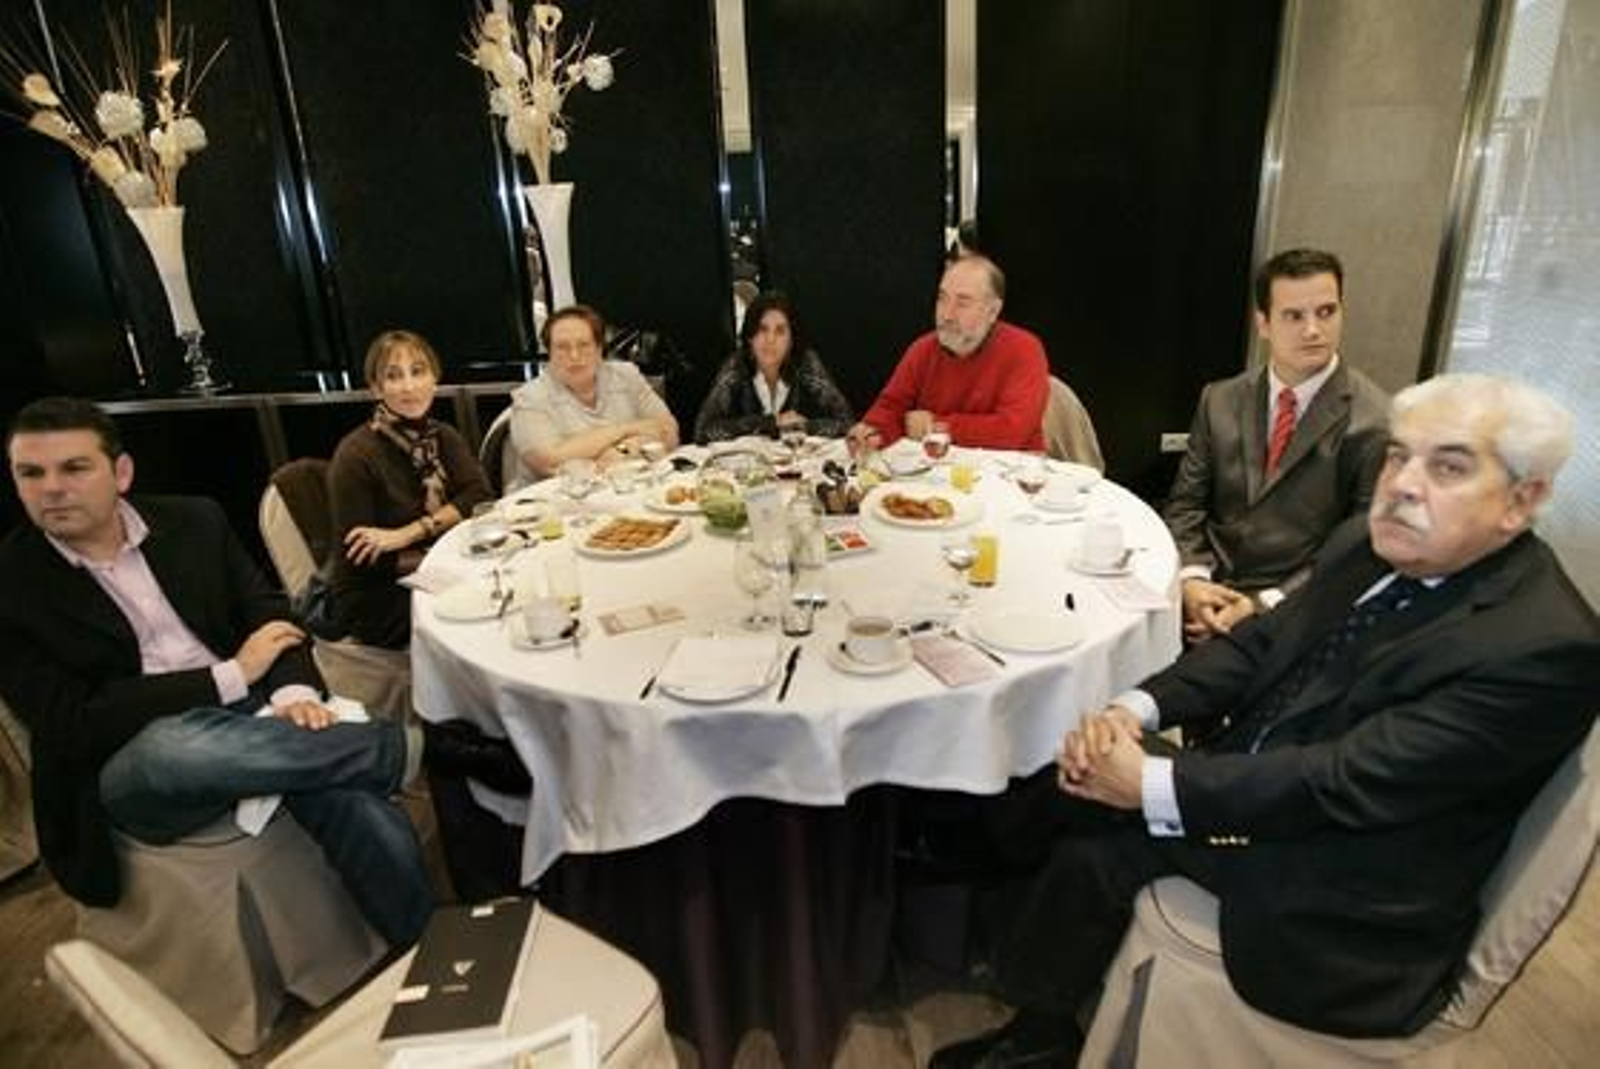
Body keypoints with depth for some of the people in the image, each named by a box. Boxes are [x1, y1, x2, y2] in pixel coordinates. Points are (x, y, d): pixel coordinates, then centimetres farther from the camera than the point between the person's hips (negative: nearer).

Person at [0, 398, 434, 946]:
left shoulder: (192, 522, 7)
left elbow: (269, 613, 7)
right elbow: (72, 723, -11)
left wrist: (293, 690, -16)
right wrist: (231, 676, -15)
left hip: (247, 715, 3)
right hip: (133, 766, -2)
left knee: (371, 823, -26)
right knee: (176, 743, -41)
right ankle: (404, 748, -23)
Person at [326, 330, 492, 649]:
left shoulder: (444, 437, 4)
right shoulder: (355, 456, -15)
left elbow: (479, 498, -11)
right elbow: (364, 559, -17)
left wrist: (409, 533, -23)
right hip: (372, 598, -6)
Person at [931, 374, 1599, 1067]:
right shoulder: (1369, 545, 0)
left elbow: (1345, 782, -27)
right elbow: (1260, 643, 3)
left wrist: (1152, 784, -26)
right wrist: (1134, 708, -13)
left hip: (1338, 911, -7)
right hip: (1257, 786, 7)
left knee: (1090, 843, -16)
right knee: (1060, 797, -5)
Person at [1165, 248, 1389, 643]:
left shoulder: (1377, 423, -5)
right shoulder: (1220, 401, 7)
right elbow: (1185, 504, 6)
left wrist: (1266, 604, -18)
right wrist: (1192, 579, -12)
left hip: (1290, 610, -3)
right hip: (1208, 593, 4)